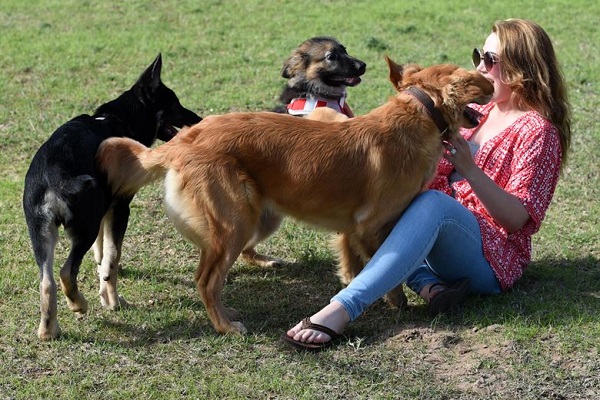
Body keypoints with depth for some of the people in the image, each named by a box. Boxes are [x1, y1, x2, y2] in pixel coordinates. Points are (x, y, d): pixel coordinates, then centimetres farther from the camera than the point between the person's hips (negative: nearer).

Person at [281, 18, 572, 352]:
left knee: (433, 202, -36)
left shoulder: (538, 130, -4)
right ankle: (430, 287, -28)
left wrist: (470, 169, -23)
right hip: (444, 246, 8)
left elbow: (518, 218, -14)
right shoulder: (477, 113, 18)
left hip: (493, 259, -8)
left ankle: (341, 311, -52)